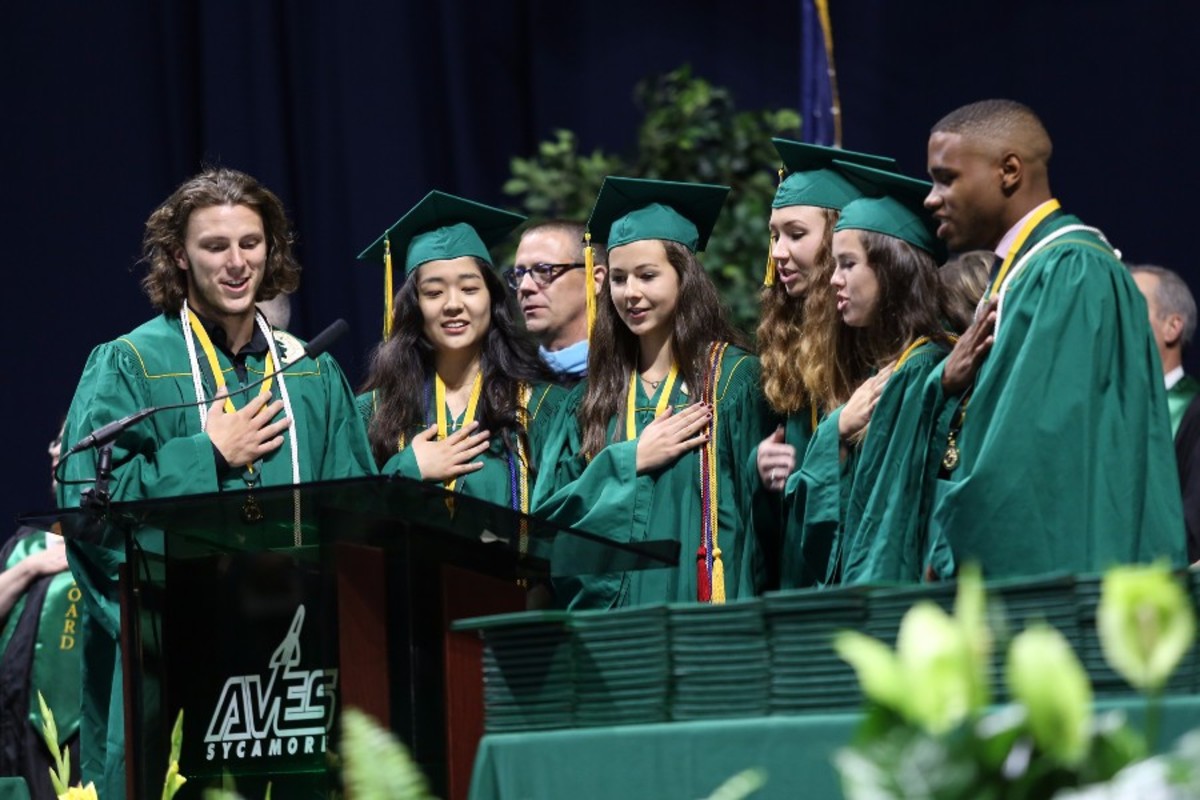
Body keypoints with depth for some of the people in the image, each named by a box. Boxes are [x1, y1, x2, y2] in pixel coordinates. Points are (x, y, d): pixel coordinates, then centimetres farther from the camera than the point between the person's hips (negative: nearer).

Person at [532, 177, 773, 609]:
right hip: (602, 604, 4)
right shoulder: (593, 397, 13)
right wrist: (630, 462, -6)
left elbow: (758, 514, -5)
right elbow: (546, 515, 6)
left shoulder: (734, 378, 0)